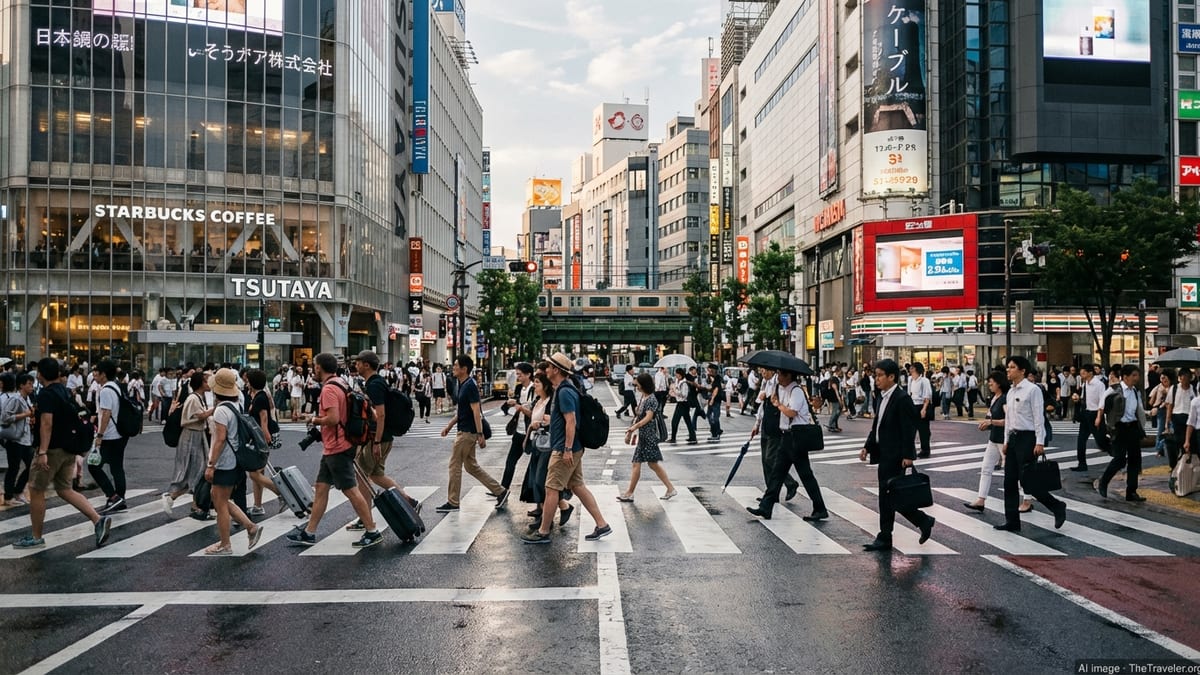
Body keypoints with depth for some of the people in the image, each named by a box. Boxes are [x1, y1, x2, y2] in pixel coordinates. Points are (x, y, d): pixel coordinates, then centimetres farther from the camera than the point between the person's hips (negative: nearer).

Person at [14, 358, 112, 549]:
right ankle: (98, 520, -4)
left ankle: (36, 537, 14)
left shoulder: (46, 394, -15)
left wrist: (42, 452, -29)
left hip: (52, 449, -8)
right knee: (65, 490, 11)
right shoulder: (65, 392, 12)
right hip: (68, 449, 8)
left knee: (36, 491, 6)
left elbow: (47, 423, -24)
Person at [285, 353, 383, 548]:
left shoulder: (329, 389, -18)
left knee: (350, 490, -5)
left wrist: (316, 420, -10)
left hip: (337, 448, -10)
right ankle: (309, 533, 21)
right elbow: (341, 414, 22)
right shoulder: (341, 384, 12)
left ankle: (372, 532, 1)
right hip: (332, 448, 10)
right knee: (321, 487, 14)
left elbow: (333, 418, -28)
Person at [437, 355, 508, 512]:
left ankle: (452, 503, 9)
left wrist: (480, 435, -24)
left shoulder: (470, 386, -17)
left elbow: (476, 412, -21)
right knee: (471, 465, 13)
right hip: (465, 431, 10)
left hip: (467, 432, -10)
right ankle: (500, 491, 16)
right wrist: (449, 426, 19)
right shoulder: (463, 385, 13)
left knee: (455, 465, -1)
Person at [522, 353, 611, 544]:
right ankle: (602, 525, 13)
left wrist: (567, 449, -24)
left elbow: (571, 421, -23)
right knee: (578, 486, 12)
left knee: (551, 489, -2)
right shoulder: (564, 389, 14)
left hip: (564, 449, -10)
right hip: (572, 449, 10)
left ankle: (543, 532, 8)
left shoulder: (564, 392, -18)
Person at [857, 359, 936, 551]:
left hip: (895, 456, -9)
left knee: (887, 494, -5)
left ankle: (885, 538, 4)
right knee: (888, 495, 11)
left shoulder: (902, 398, -14)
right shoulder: (883, 397, 13)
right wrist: (867, 447, 11)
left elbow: (909, 429, -17)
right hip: (884, 454, 9)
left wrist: (908, 455, -19)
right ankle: (924, 521, 23)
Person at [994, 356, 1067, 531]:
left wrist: (1040, 443, -18)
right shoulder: (1010, 392, 12)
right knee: (1010, 482, 7)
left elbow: (1039, 417, -14)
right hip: (1013, 438, 8)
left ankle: (1057, 507, 16)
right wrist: (1006, 441, 16)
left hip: (1028, 438, -8)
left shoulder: (1032, 389, -11)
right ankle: (1012, 521, 14)